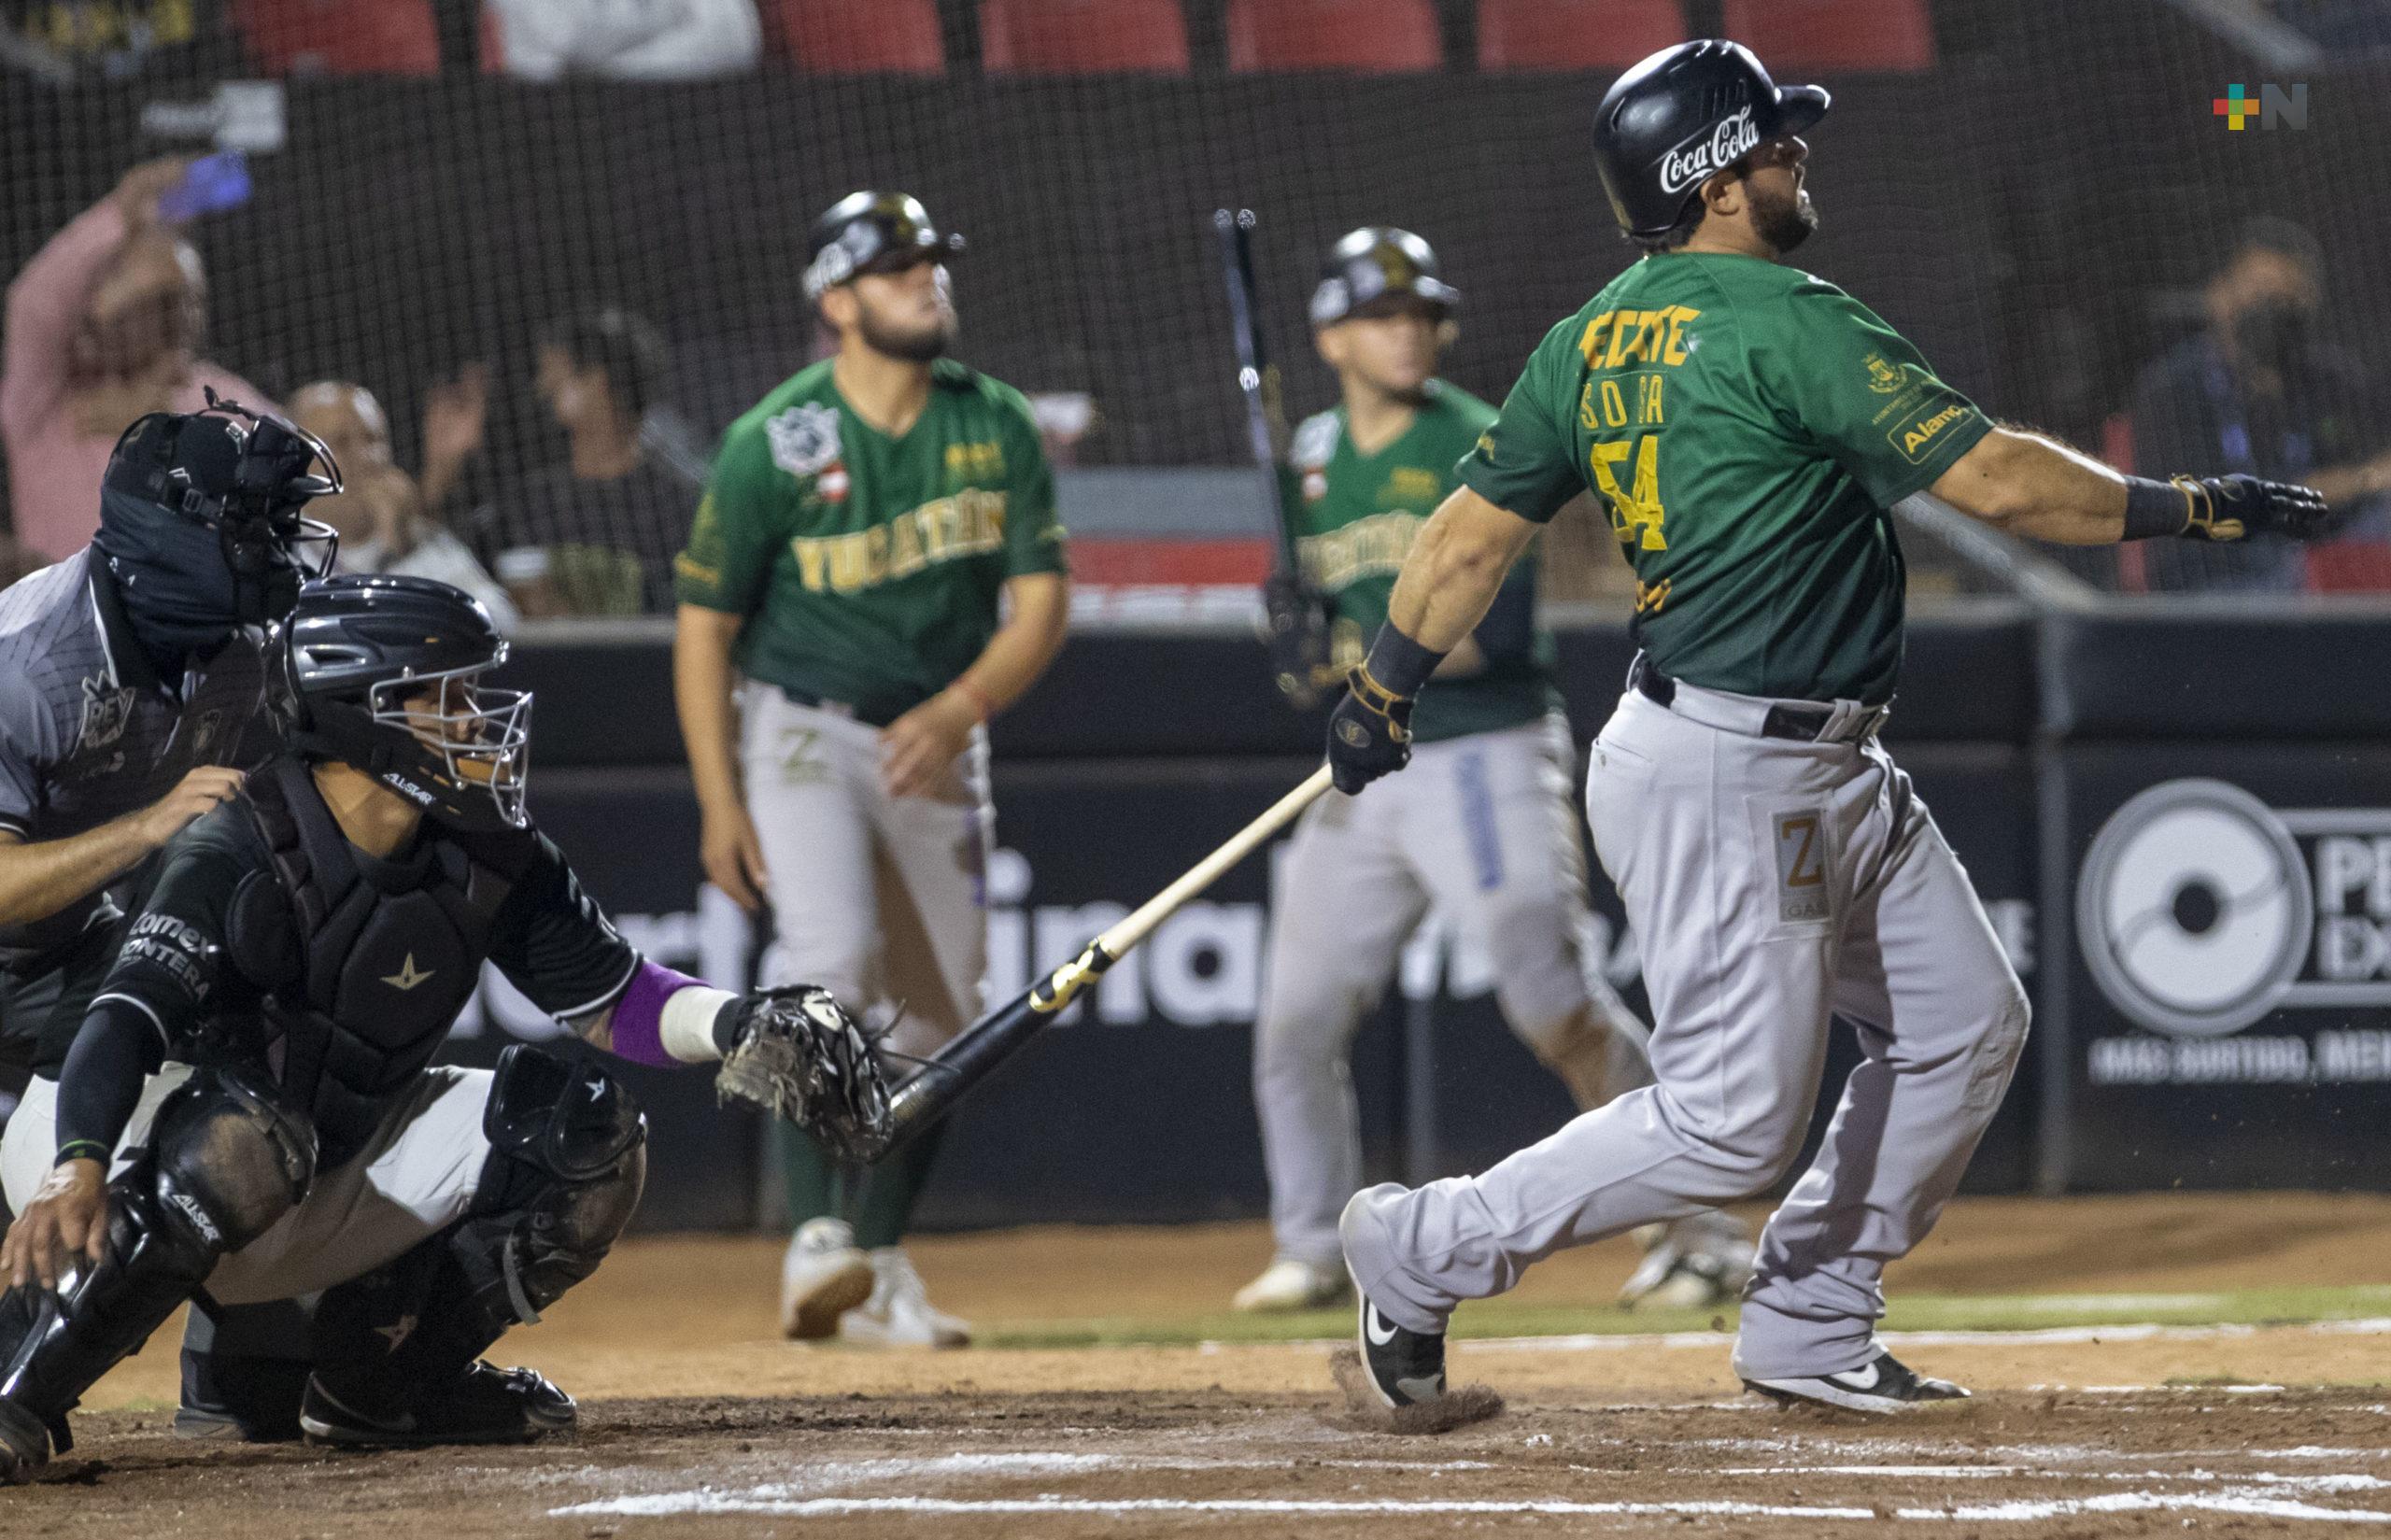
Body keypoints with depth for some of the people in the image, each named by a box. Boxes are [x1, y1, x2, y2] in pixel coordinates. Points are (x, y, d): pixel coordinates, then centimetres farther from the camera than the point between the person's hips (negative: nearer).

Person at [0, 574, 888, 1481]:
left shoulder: (490, 860, -4)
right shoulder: (237, 855, -22)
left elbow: (613, 1003, 4)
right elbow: (126, 1020, -34)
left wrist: (738, 1026, -17)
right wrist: (77, 1168, -52)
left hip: (354, 1186, 7)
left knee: (586, 1129, -8)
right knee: (243, 1138, -41)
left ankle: (383, 1382, 2)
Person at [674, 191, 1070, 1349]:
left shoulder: (995, 428, -2)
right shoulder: (772, 444, -12)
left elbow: (1040, 602, -3)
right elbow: (704, 624, -7)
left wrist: (959, 710, -21)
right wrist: (718, 802, -13)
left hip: (938, 743, 5)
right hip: (802, 733, -5)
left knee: (938, 1015, 5)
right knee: (832, 959, -25)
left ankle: (879, 1269, 17)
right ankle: (817, 1243, -30)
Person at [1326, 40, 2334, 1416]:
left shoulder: (1591, 343, 9)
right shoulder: (1787, 321, -18)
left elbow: (1472, 533, 13)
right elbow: (1996, 477, -20)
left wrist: (1383, 695, 23)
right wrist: (2196, 509, -11)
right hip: (1724, 775, -10)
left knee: (1967, 1023, 13)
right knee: (1734, 1122, -6)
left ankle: (1809, 1328, 18)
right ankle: (1426, 1250, 5)